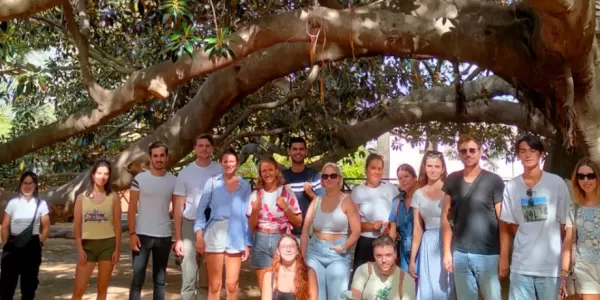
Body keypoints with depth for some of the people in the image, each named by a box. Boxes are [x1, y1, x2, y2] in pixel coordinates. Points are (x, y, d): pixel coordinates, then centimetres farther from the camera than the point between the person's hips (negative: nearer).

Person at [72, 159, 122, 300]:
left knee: (102, 288, 8)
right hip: (88, 245, 0)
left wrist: (117, 249, -2)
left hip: (108, 245, 0)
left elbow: (117, 225, 2)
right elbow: (77, 225, 3)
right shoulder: (82, 197, 3)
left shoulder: (113, 197, 1)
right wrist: (80, 249, -4)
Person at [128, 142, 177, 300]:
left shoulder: (174, 181, 3)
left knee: (160, 279, 12)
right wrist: (132, 233, -9)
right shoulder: (139, 179, -2)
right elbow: (132, 208, -1)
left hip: (164, 236, 2)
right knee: (137, 279, 3)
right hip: (142, 235, -2)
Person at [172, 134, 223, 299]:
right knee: (189, 278, 1)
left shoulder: (221, 171, 2)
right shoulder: (185, 173, 2)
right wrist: (178, 238, -2)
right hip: (191, 225, 0)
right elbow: (178, 207, 3)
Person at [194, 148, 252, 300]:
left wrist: (247, 243, 6)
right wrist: (199, 235, -7)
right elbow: (201, 209, 3)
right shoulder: (213, 182, 5)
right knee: (214, 285, 4)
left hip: (236, 237, 1)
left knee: (232, 285, 3)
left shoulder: (245, 185, 9)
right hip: (214, 235, -1)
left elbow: (247, 215, 10)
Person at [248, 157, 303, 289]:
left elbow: (298, 223, 3)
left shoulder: (287, 192, 1)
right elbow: (252, 226, 7)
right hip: (261, 241, 1)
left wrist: (285, 208, -11)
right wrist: (255, 210, -10)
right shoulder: (255, 195, 5)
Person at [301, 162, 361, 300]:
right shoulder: (316, 201, 6)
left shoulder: (347, 201, -4)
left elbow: (356, 232, -7)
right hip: (314, 252, 3)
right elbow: (305, 232, 5)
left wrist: (344, 247, -20)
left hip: (337, 255, -3)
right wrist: (302, 257, 0)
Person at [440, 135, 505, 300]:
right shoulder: (452, 180, 5)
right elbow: (446, 218, 9)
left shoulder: (494, 181, -4)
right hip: (460, 254, 3)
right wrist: (447, 251, 4)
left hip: (488, 255, -3)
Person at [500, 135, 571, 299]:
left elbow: (565, 224, 3)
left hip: (551, 263, -1)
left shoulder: (557, 183, -2)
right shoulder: (511, 186, 2)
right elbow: (509, 224, 7)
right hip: (521, 264, 1)